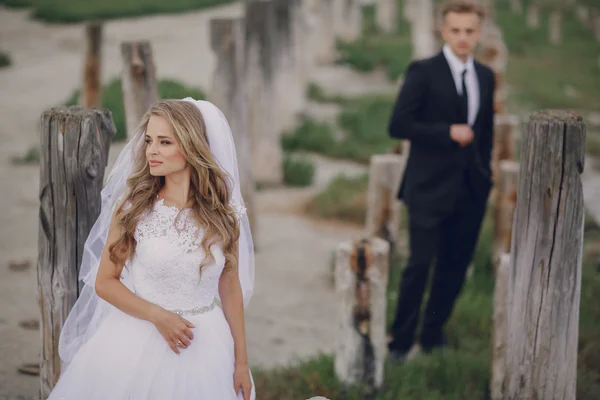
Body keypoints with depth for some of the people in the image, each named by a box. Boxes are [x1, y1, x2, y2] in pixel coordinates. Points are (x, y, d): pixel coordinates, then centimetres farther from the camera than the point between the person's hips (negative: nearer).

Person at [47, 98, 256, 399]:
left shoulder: (222, 213, -4)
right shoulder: (132, 206, -8)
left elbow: (230, 286, 3)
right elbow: (104, 282, -4)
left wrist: (241, 362, 5)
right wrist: (157, 316, -16)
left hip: (204, 346, 1)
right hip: (138, 340, -1)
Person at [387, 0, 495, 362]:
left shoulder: (486, 77, 10)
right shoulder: (423, 72, -7)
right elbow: (398, 125, -13)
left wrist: (485, 169, 15)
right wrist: (448, 132, -17)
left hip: (472, 189, 6)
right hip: (430, 187, -5)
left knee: (455, 265, 10)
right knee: (420, 264, -6)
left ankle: (433, 335, 24)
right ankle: (401, 341, 7)